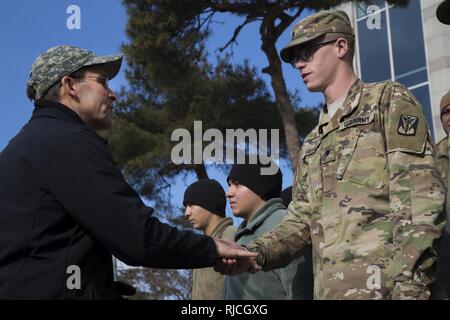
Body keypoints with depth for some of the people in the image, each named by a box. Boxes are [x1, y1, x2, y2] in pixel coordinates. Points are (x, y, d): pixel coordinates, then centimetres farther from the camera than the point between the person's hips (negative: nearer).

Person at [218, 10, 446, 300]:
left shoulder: (389, 101, 3)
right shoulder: (313, 143, 24)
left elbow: (421, 198, -9)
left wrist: (410, 287, -18)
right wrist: (255, 253, -1)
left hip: (383, 286, -6)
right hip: (329, 289, 6)